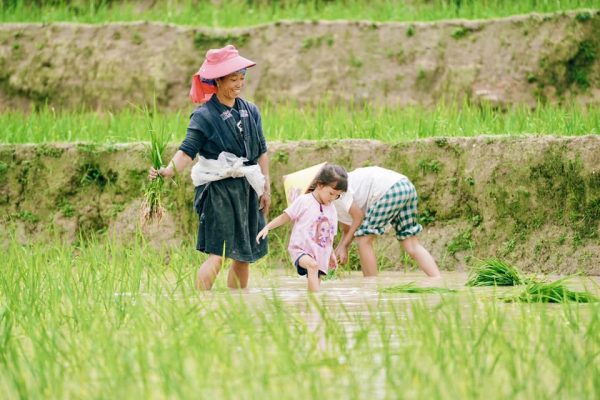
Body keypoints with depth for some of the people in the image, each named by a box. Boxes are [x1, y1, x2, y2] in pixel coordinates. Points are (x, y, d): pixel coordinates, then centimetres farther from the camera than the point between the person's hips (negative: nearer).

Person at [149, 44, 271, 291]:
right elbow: (187, 152, -16)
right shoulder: (204, 116, -8)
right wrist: (167, 171, -34)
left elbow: (261, 152, 17)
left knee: (243, 256, 9)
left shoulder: (250, 112, 10)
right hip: (217, 190, -6)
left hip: (246, 190, 6)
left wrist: (266, 189, 15)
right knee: (216, 256, -16)